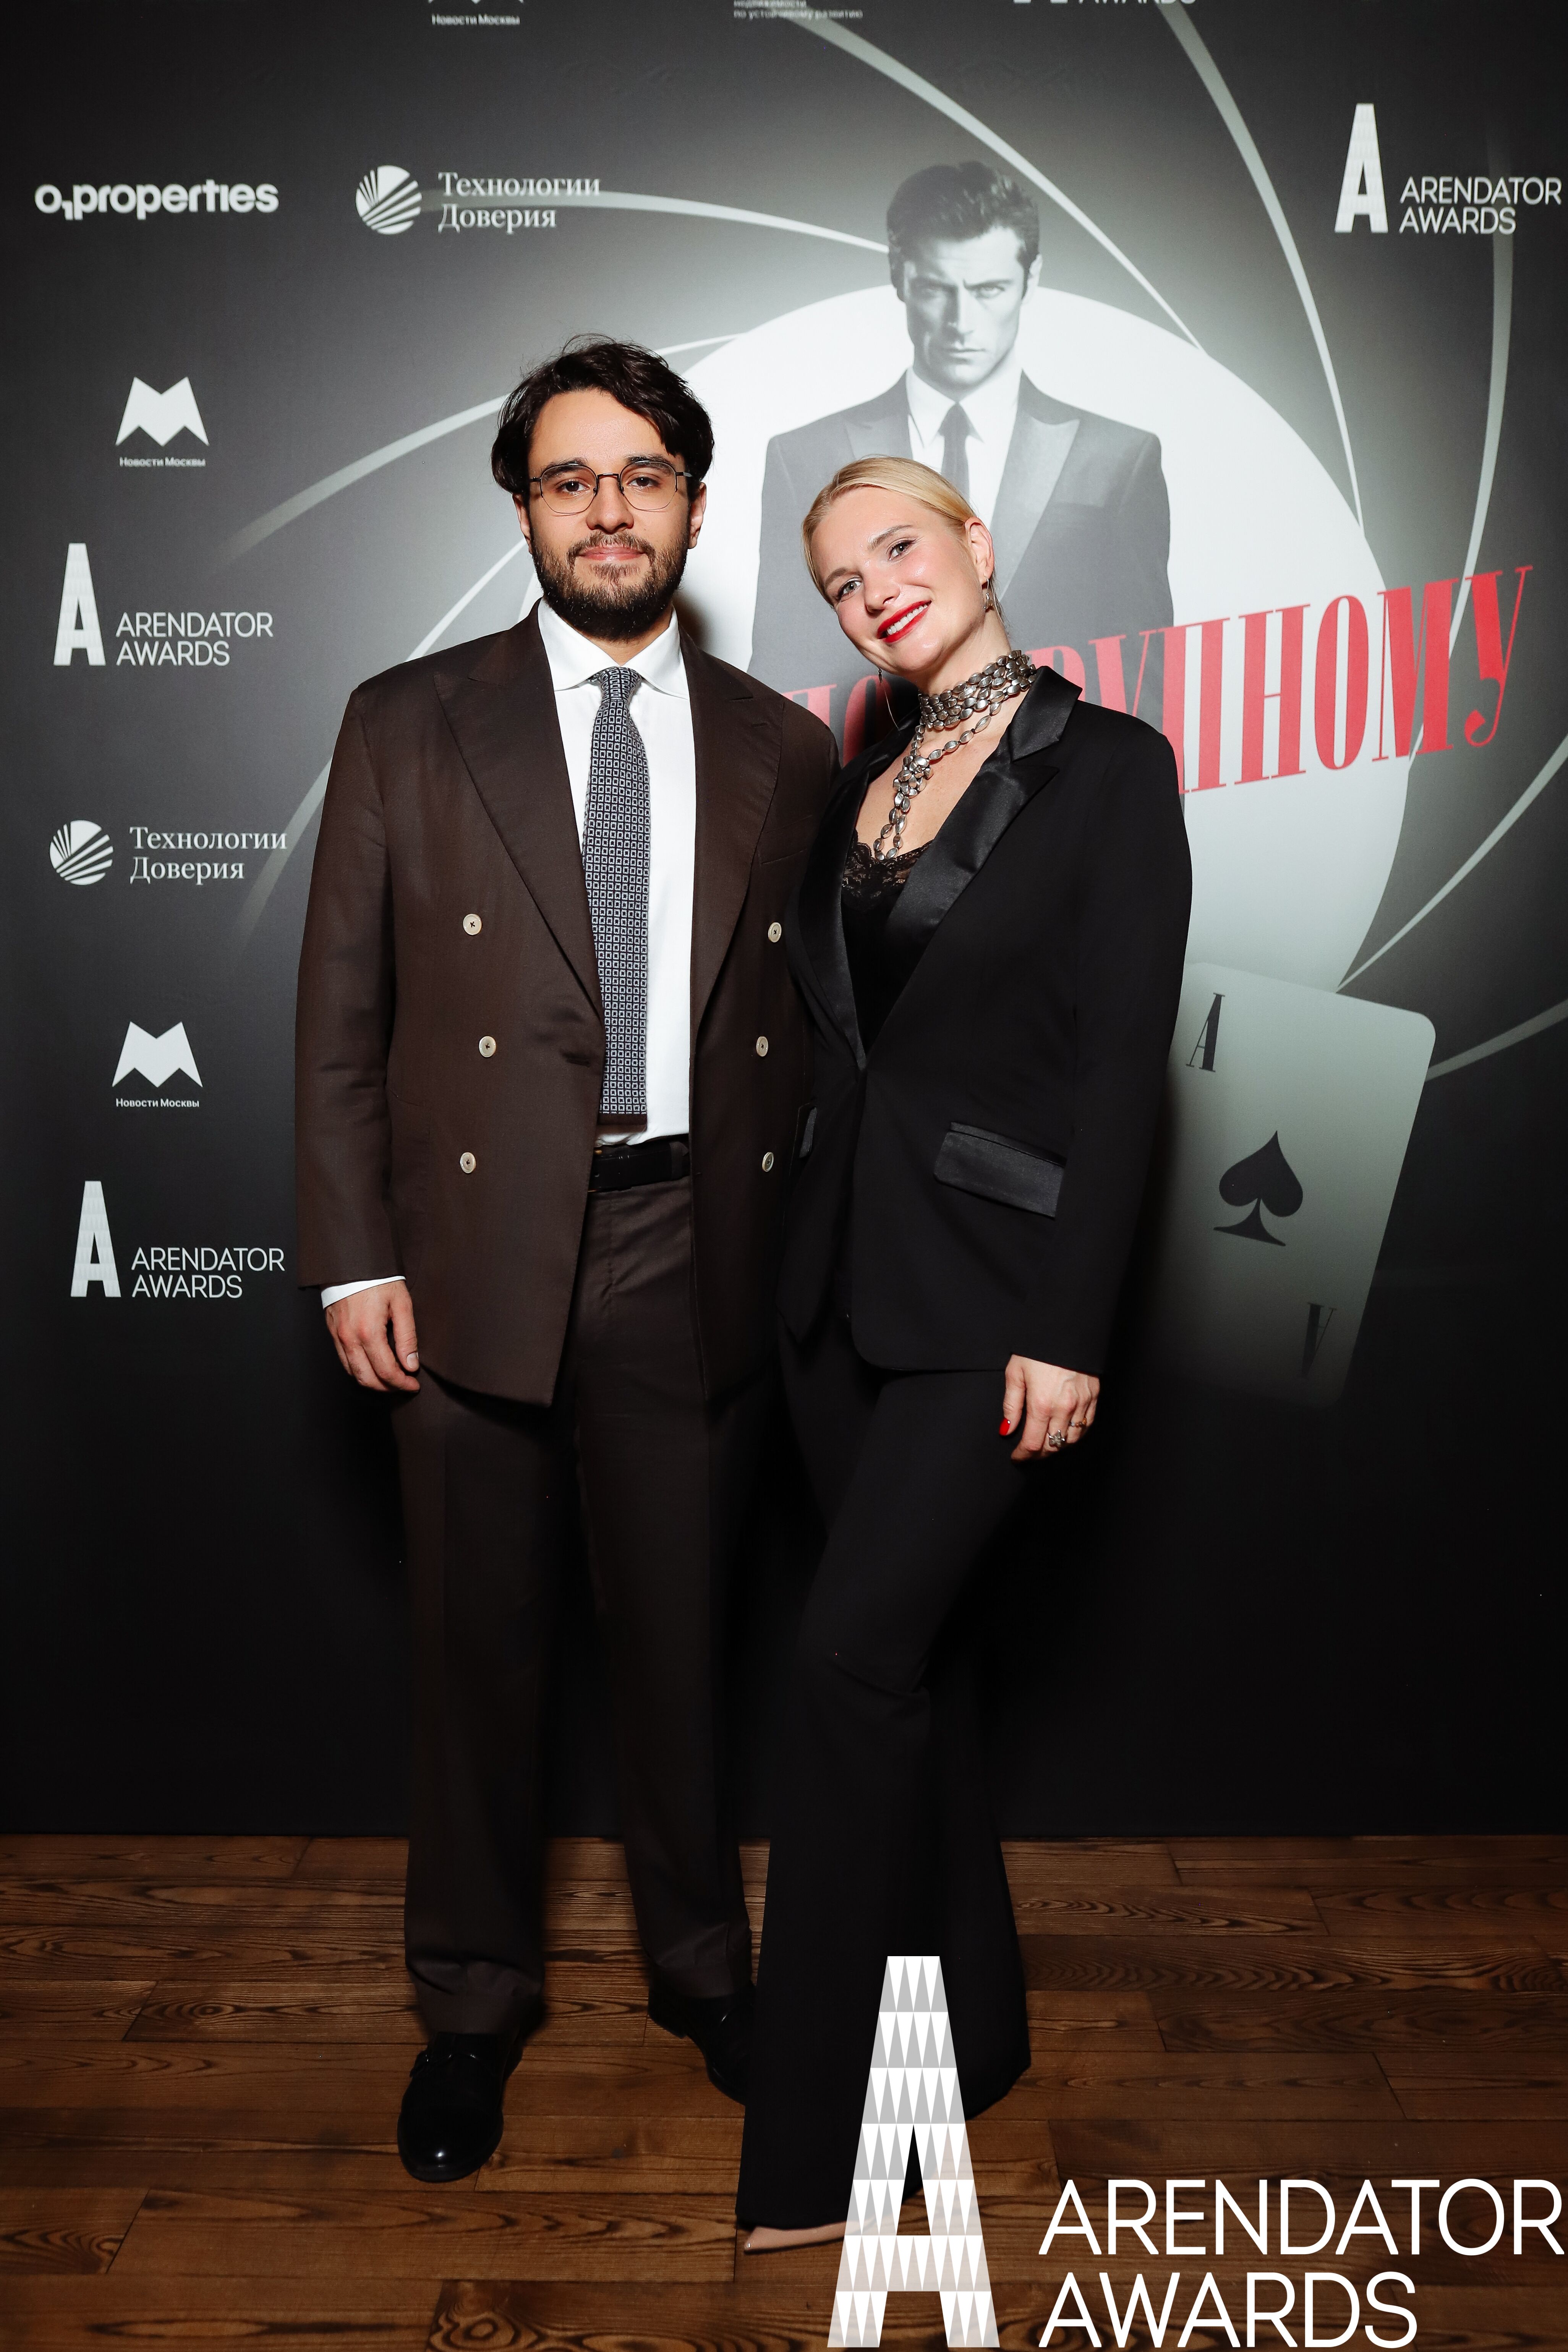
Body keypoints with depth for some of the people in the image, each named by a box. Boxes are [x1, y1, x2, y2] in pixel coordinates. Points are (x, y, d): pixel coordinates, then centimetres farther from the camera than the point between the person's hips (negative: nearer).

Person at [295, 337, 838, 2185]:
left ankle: (701, 1962, 37)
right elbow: (340, 1014, 1)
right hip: (472, 1258, 0)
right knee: (475, 1649, 12)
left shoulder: (781, 753, 7)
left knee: (679, 1635, 14)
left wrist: (795, 1252, 1)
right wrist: (353, 1262, -5)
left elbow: (803, 1023, 8)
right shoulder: (407, 726, 3)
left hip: (690, 1259, 1)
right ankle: (472, 1998, 34)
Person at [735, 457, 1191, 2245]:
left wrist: (1069, 1328, -16)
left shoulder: (1107, 767, -6)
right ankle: (967, 2028, 32)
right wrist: (802, 1256, 10)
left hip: (989, 1279, -7)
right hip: (845, 1271, 7)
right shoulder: (860, 787, 13)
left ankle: (815, 2133, 5)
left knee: (856, 1647, -10)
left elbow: (1123, 1062, -12)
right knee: (919, 1645, 14)